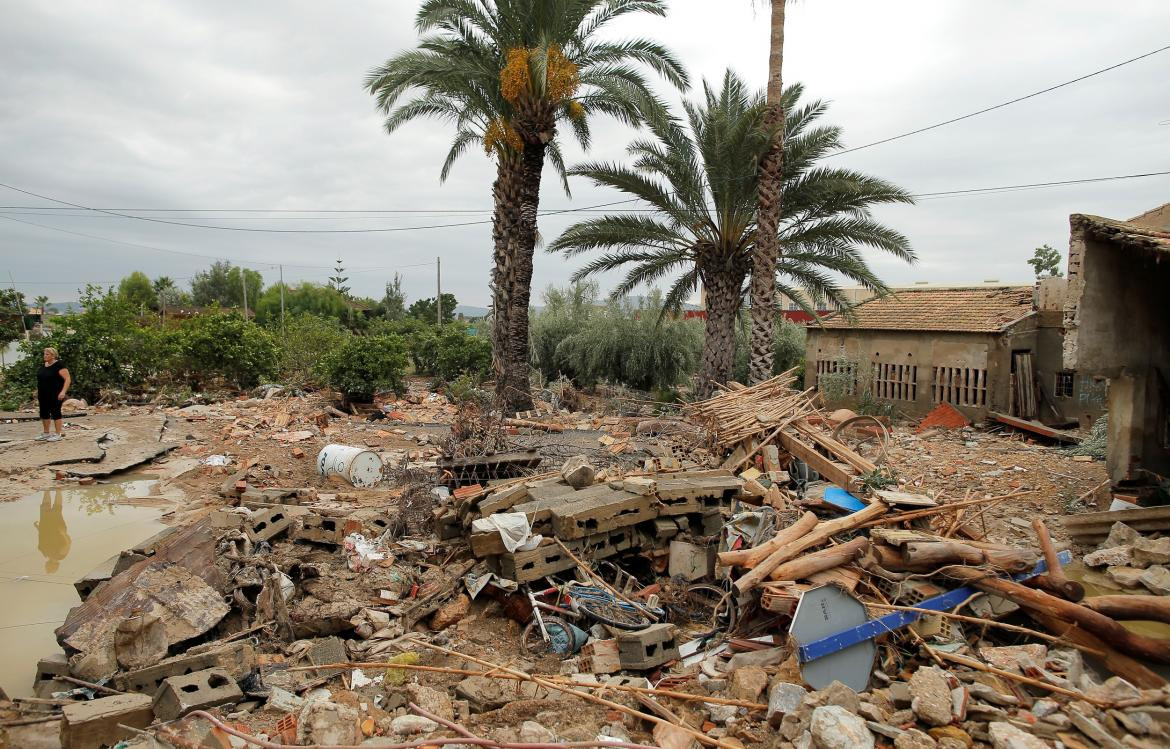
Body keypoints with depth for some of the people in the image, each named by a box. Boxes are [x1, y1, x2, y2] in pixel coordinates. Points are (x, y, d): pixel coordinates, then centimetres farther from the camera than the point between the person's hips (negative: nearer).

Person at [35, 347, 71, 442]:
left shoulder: (59, 365, -12)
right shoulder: (44, 366, 11)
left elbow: (68, 379, -16)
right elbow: (41, 379, 23)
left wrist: (63, 392, -25)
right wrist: (38, 392, 18)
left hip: (55, 395, -8)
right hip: (43, 395, 8)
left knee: (55, 413, -4)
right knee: (44, 413, 11)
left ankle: (58, 435, 1)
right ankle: (46, 434, 21)